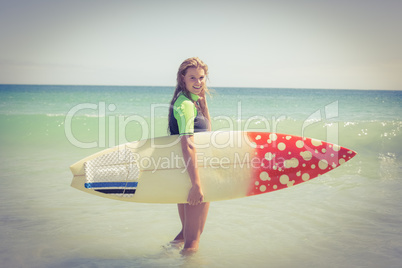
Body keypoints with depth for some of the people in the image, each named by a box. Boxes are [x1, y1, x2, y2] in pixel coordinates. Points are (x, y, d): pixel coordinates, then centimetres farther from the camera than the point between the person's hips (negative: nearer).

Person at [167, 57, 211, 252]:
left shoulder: (191, 100, 13)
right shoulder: (186, 104, -17)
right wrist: (196, 183, -33)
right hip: (191, 170, -10)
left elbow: (206, 132, 14)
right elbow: (187, 144, -27)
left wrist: (203, 101, 5)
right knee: (193, 238, -4)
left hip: (187, 171, 10)